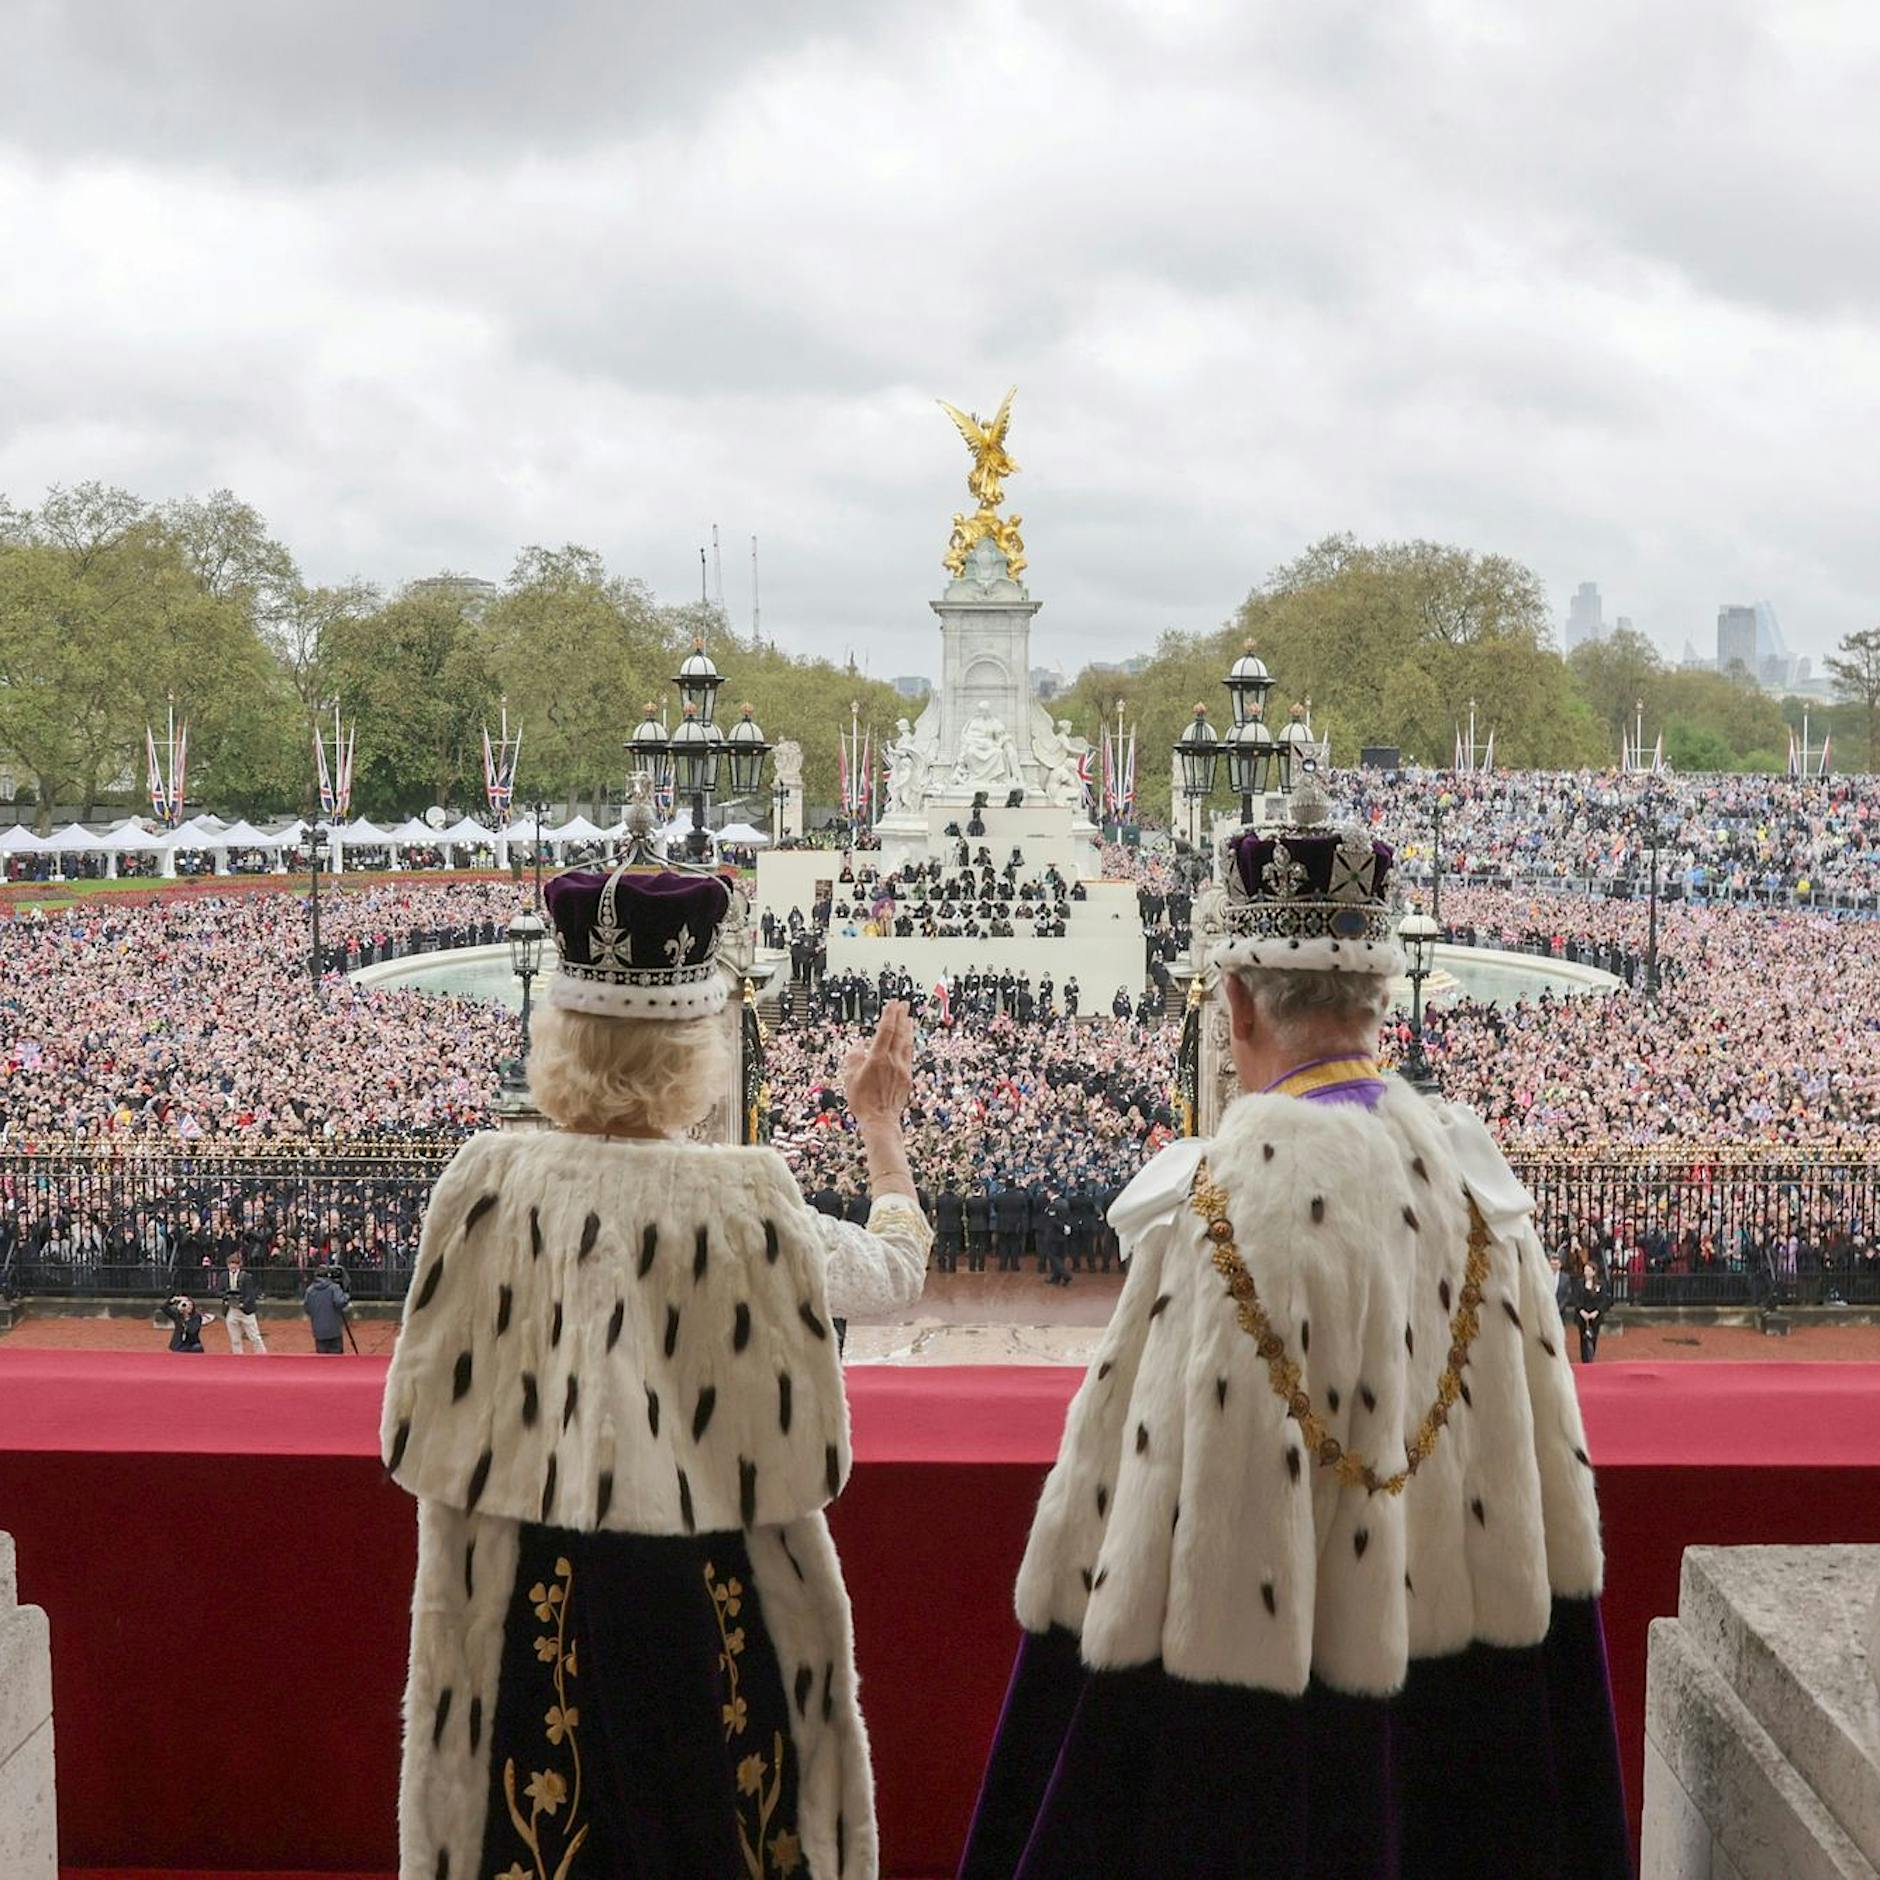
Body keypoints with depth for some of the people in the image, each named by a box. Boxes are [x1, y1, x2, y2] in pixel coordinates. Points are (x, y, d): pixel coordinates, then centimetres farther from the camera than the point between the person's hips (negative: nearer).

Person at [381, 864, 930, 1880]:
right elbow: (897, 1266, 7)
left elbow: (423, 1426, -2)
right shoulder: (744, 1199, -13)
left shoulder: (487, 1181, -10)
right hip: (704, 1596, -1)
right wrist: (883, 1127, 23)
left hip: (523, 1598, 2)